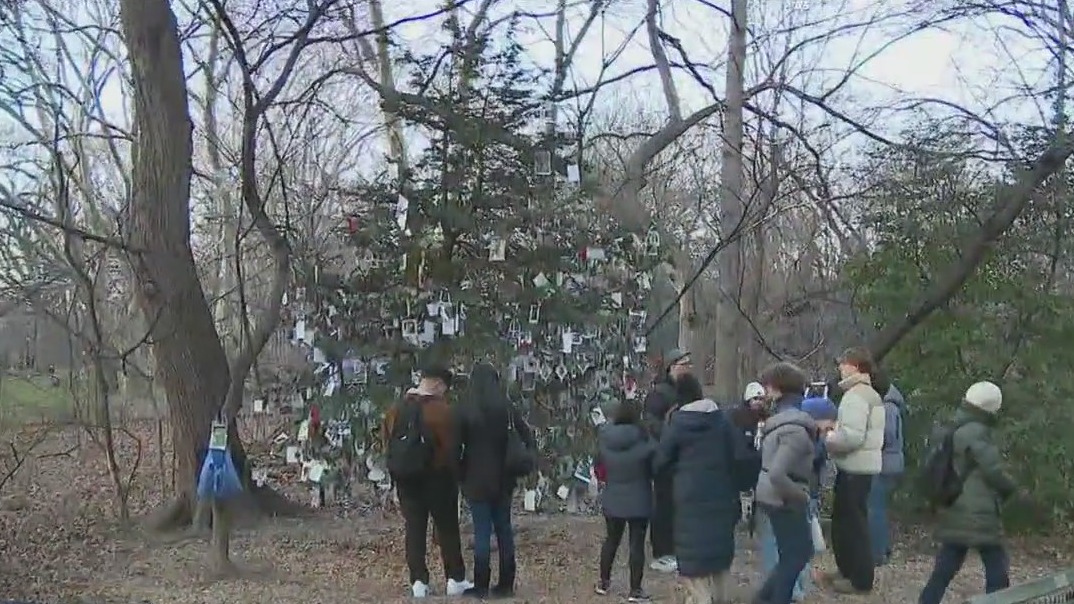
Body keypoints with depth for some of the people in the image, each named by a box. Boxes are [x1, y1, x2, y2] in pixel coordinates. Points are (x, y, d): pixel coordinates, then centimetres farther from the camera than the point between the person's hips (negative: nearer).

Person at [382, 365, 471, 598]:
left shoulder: (395, 411, 5)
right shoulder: (441, 410, -15)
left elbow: (388, 445, 8)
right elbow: (450, 447, -15)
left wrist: (397, 472, 14)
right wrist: (452, 474, 1)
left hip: (406, 479, 5)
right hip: (437, 478, -4)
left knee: (414, 530, 7)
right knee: (447, 529, 7)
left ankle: (418, 582, 5)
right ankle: (455, 580, 10)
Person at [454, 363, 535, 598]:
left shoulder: (466, 411, -9)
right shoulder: (507, 409, 2)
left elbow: (457, 446, -8)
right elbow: (528, 438, 1)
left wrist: (459, 474, 3)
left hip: (477, 480, -4)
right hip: (503, 478, 4)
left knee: (482, 532, 0)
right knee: (504, 529, 11)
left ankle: (481, 586, 2)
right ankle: (506, 584, 13)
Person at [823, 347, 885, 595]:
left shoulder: (855, 396, -18)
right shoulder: (870, 394, 16)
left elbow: (852, 436, -26)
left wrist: (827, 439, -11)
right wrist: (835, 428, 8)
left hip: (854, 468, -10)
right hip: (863, 466, 10)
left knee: (851, 522, -2)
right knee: (846, 520, 18)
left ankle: (861, 579, 5)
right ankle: (850, 570, 28)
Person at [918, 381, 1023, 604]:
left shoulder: (955, 430, 13)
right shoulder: (977, 432, -16)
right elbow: (994, 470, -17)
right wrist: (1014, 492, -1)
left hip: (956, 513, 9)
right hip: (977, 514, -9)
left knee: (945, 568, 11)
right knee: (997, 568, 2)